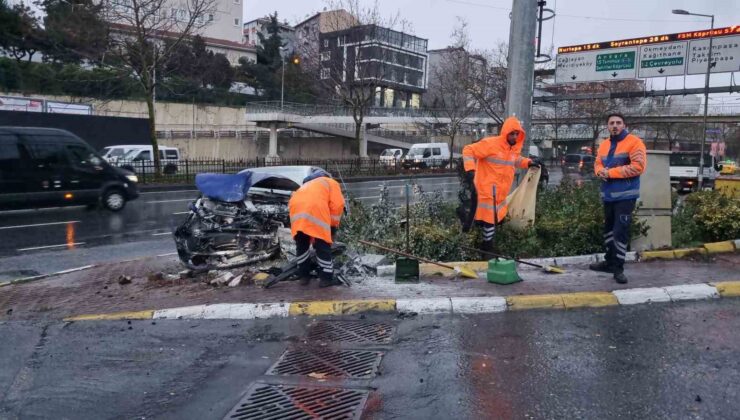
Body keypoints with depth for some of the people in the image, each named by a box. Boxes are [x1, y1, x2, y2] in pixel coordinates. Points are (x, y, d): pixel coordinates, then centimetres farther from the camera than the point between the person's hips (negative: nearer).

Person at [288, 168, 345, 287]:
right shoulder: (331, 183, 29)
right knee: (323, 245, 6)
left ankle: (304, 276, 24)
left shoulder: (306, 185, 44)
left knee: (301, 244, 20)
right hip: (315, 207, -5)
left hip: (295, 206, 5)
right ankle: (326, 278, 9)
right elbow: (337, 205, 10)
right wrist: (333, 228, 18)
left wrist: (312, 239, 42)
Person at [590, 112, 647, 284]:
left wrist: (611, 172, -18)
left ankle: (618, 267, -2)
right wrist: (600, 171, -8)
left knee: (620, 231, -9)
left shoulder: (634, 142, -8)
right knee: (609, 229, 16)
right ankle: (609, 261, 30)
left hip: (625, 195, -7)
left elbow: (638, 166, -18)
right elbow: (597, 163, 18)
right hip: (608, 195, 7)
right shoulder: (604, 144, 14)